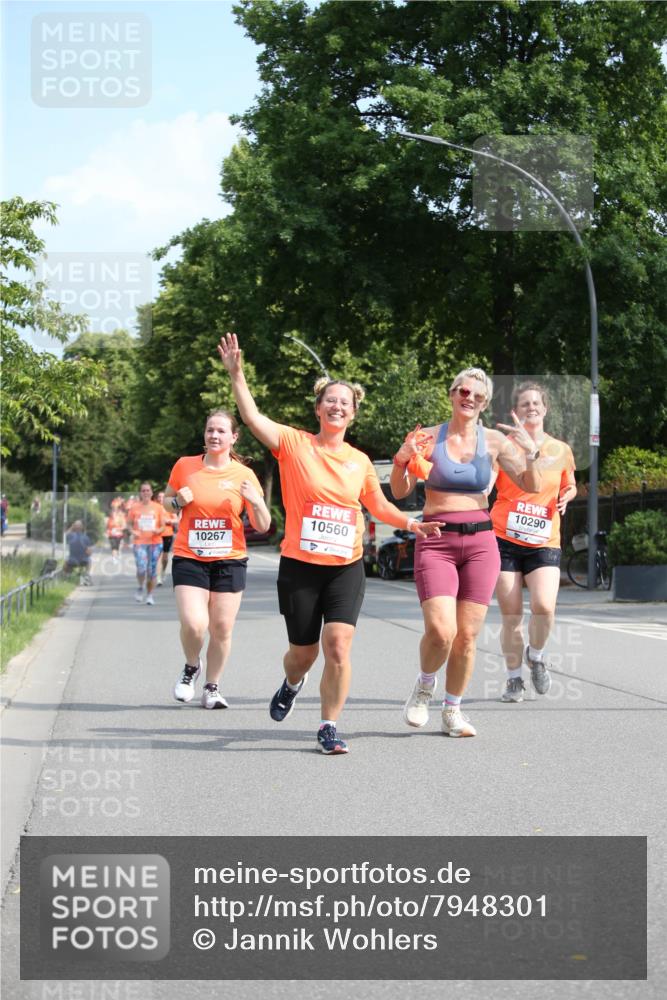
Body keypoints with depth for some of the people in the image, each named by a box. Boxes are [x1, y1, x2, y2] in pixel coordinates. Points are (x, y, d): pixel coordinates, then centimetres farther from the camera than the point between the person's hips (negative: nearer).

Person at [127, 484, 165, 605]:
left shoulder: (158, 507, 5)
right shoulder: (134, 508, 4)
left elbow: (163, 525, 7)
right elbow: (129, 523, 12)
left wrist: (158, 530, -15)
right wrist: (133, 531, -8)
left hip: (155, 542, 1)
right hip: (139, 542, -1)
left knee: (152, 569, 3)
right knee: (141, 568, -17)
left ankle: (150, 595, 17)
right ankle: (140, 588, 11)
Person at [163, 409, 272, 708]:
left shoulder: (244, 475, 0)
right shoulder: (184, 466, 1)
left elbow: (263, 526, 1)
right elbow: (166, 501, 16)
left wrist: (256, 501, -20)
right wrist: (177, 501, -7)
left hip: (229, 560, 1)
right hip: (189, 558, -1)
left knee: (222, 629, 2)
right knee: (193, 624, -16)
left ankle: (212, 688, 21)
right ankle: (191, 668, 15)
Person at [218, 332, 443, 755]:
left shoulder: (360, 461, 8)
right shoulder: (294, 444, -1)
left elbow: (379, 505, 21)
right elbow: (253, 417, -12)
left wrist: (411, 523, 5)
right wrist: (236, 374, -22)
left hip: (346, 567, 1)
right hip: (300, 565, -1)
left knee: (338, 645, -15)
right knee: (304, 651, 8)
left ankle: (329, 727, -2)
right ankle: (292, 684, 46)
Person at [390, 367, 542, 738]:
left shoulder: (494, 440, 5)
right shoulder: (429, 437, 1)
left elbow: (531, 486, 3)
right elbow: (401, 492, 3)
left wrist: (530, 452, -15)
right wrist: (401, 461, -16)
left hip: (480, 541, 2)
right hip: (436, 542, -2)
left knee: (468, 635, 2)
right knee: (440, 631, -16)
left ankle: (453, 710, 19)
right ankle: (425, 686, 14)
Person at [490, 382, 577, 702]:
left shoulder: (560, 450, 8)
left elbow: (569, 486, 23)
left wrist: (566, 496, 1)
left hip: (544, 543, 1)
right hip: (504, 540, -1)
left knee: (544, 606, -18)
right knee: (511, 615, -1)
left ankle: (535, 655, 12)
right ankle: (514, 678, 18)